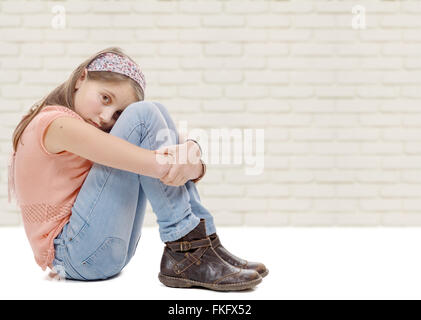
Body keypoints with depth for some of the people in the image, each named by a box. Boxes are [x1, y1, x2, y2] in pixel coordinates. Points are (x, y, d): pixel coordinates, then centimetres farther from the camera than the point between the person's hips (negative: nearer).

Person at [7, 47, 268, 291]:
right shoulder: (56, 123, -10)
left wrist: (191, 160, -20)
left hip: (113, 249, 9)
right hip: (74, 255, -9)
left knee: (157, 113, 2)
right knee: (144, 116, -16)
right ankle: (189, 246, -17)